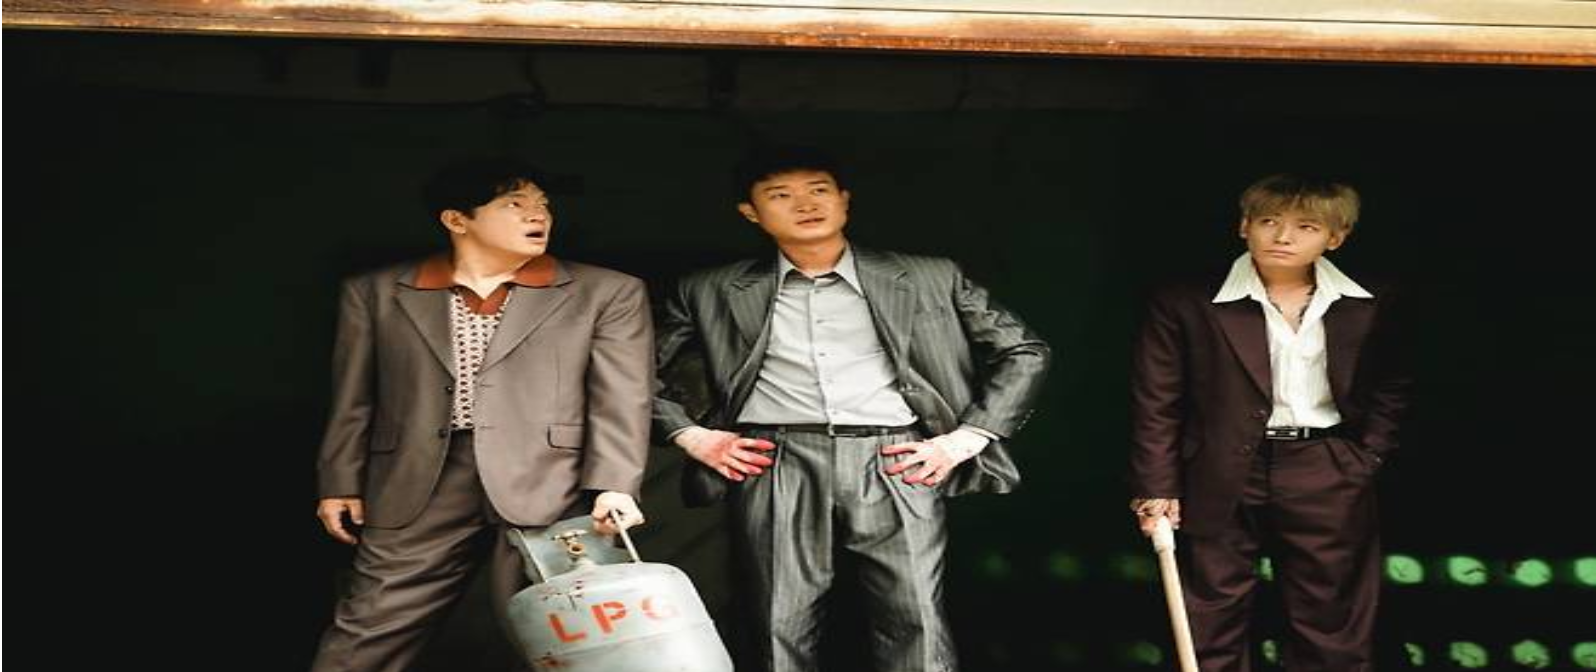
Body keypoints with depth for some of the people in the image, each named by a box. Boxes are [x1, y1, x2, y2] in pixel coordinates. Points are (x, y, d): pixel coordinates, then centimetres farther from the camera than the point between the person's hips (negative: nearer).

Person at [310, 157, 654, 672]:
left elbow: (620, 400, -1)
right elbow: (354, 400, 15)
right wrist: (341, 483, 10)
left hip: (547, 488, -1)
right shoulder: (375, 293, 12)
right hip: (417, 490, 2)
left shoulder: (608, 294, 7)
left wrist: (612, 487, -12)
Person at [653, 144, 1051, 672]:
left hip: (894, 465, 0)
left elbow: (1024, 352, 14)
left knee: (916, 625, -8)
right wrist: (688, 434, 4)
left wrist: (968, 438, 3)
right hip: (777, 469, 1)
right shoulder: (713, 293, 13)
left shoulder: (929, 279, 11)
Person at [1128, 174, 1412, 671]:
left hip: (1328, 480, 2)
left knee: (1332, 623, 10)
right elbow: (1155, 403, -5)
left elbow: (1390, 392, 14)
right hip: (1222, 478, -2)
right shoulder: (1186, 304, -8)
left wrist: (1365, 462, 4)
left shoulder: (1369, 308, 2)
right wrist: (1156, 489, -8)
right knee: (1212, 621, 7)